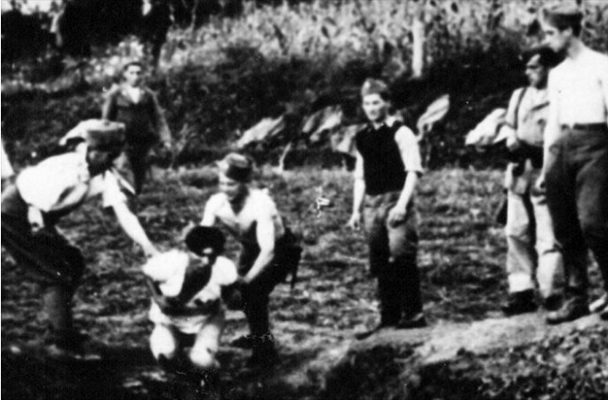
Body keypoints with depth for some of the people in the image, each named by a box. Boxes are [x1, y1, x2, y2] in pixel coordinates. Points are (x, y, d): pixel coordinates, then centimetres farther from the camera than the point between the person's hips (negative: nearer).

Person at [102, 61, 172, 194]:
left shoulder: (148, 95, 9)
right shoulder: (115, 94, 3)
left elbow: (159, 119, 10)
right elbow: (106, 120, 7)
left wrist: (165, 141, 2)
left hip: (143, 142, 3)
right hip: (121, 142, -3)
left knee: (139, 183, 6)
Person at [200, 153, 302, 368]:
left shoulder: (260, 203, -38)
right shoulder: (216, 203, -23)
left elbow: (268, 250, -44)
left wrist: (247, 279, -50)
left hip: (280, 251, -6)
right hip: (251, 249, 6)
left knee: (255, 290, -21)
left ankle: (266, 350, -7)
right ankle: (256, 336, 33)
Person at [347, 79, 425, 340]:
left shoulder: (400, 133, -4)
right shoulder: (362, 138, 14)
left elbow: (413, 171, -9)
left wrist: (402, 204, -17)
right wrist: (356, 210, 13)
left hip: (396, 199, -6)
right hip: (372, 203, 6)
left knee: (401, 256, -15)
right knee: (380, 264, 8)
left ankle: (413, 314, -8)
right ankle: (389, 319, 13)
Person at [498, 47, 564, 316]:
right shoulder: (519, 95, 20)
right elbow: (507, 126, 21)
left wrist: (540, 151, -18)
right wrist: (511, 139, 0)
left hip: (546, 174, -7)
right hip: (519, 173, 7)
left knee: (548, 237, -8)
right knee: (516, 233, 4)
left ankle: (551, 293, -7)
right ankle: (521, 291, 7)